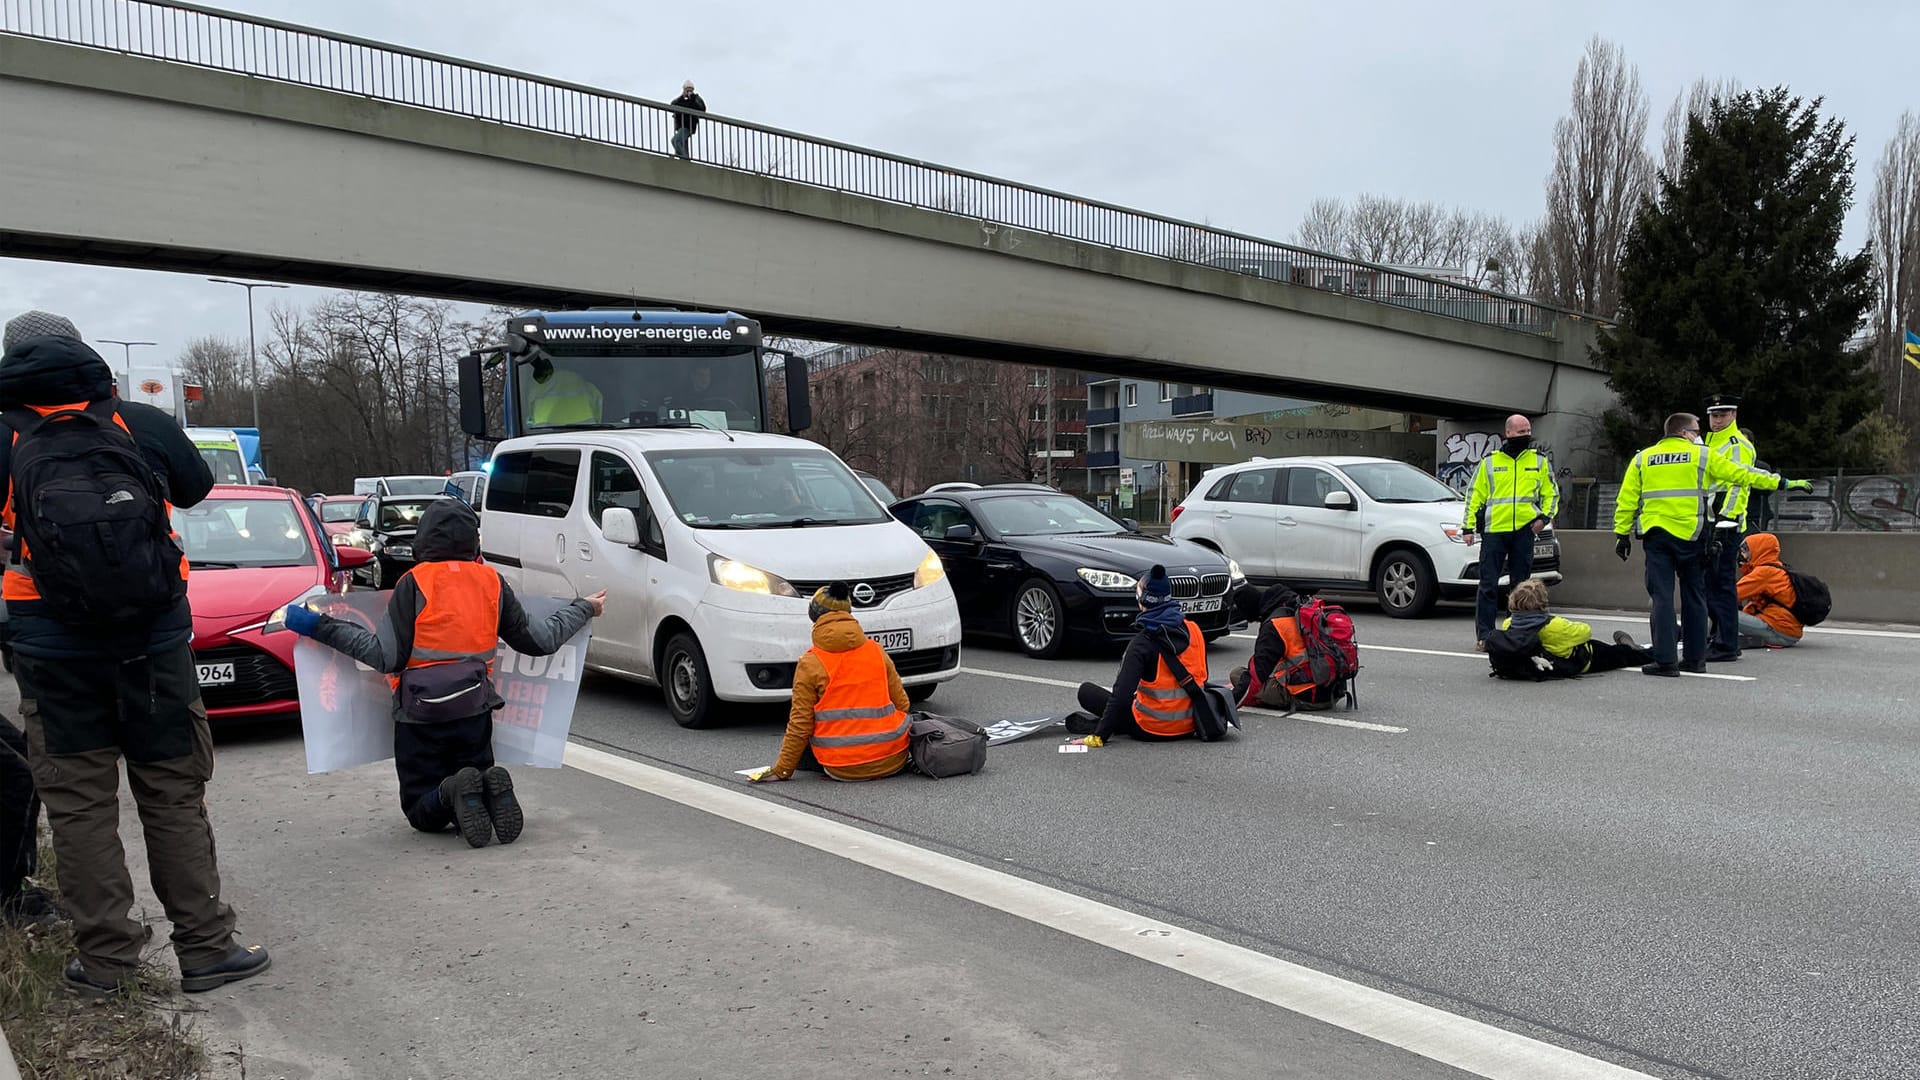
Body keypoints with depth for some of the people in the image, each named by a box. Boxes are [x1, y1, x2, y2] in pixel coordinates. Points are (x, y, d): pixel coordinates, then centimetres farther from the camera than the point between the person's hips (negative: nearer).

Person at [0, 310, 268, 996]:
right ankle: (205, 949, 10)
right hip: (152, 639, 1)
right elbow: (197, 487, 14)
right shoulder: (145, 424, -2)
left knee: (79, 803, 9)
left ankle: (104, 958, 13)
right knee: (173, 795, 8)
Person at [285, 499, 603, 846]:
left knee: (422, 811, 11)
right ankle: (490, 790, -14)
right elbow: (538, 641, 8)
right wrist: (584, 609, 23)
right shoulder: (492, 581, 2)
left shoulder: (414, 583, -9)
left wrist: (319, 627, -9)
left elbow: (387, 656, -13)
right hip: (475, 710, 3)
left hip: (420, 713, -3)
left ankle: (454, 793, -22)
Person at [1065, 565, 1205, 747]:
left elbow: (1122, 694, -23)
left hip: (1153, 730, -6)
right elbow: (1202, 679, 10)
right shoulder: (1193, 630, -2)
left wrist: (1098, 736, -18)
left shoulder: (1142, 643, -19)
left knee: (1086, 690, 6)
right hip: (1190, 726, 6)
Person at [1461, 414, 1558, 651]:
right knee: (1488, 584, -4)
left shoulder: (1539, 461, 10)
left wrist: (1545, 516, -3)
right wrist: (1468, 526, 2)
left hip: (1524, 530, 1)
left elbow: (1551, 492, 14)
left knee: (1521, 584, 7)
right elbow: (1475, 495, 8)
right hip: (1494, 530, -1)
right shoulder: (1489, 461, 6)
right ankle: (1483, 635, -1)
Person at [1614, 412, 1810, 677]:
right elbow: (1743, 474, 6)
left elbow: (1626, 500, 6)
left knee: (1661, 597, 0)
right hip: (1690, 535, -1)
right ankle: (1695, 659, 18)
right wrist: (1783, 483, 14)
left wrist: (1622, 533, 10)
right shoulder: (1701, 455, 4)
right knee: (1694, 597, 12)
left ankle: (1665, 660, -6)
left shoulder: (1641, 459, 9)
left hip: (1655, 535, 1)